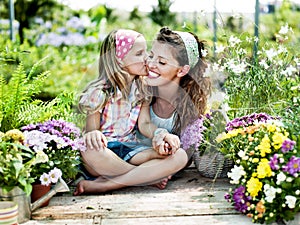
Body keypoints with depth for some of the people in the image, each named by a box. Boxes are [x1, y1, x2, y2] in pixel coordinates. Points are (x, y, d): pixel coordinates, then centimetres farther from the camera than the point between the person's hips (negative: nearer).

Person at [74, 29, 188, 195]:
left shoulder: (142, 88, 8)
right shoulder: (100, 92, -7)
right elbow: (91, 130, -8)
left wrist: (165, 135, -21)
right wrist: (93, 135, -35)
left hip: (129, 148, 5)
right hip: (104, 151, -4)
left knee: (179, 156, -21)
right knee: (89, 150, -41)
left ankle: (104, 185, -28)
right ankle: (150, 176, -20)